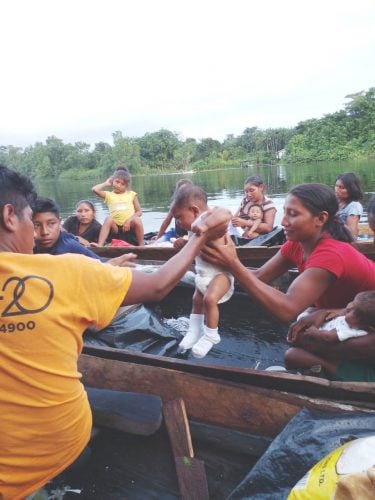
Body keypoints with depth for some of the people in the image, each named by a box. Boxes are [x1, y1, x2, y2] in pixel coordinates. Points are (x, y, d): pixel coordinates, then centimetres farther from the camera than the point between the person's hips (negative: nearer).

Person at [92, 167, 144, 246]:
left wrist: (129, 220, -12)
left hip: (130, 226, 0)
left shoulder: (132, 194, 11)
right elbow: (95, 189, -7)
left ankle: (141, 245, -21)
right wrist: (106, 183, 10)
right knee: (109, 219, -29)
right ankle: (100, 245, -35)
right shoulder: (109, 195, 11)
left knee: (137, 219, -31)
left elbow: (139, 212, 6)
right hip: (116, 227, 1)